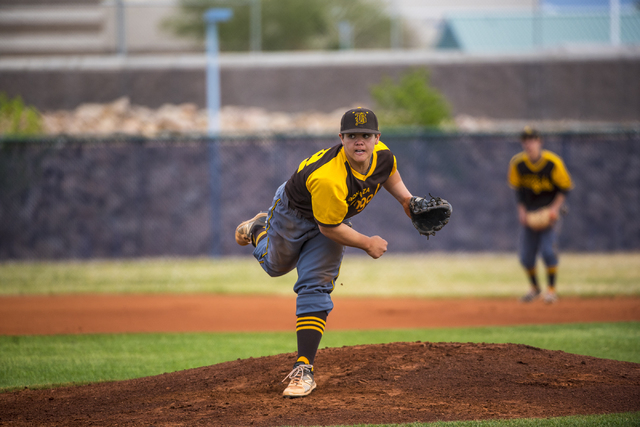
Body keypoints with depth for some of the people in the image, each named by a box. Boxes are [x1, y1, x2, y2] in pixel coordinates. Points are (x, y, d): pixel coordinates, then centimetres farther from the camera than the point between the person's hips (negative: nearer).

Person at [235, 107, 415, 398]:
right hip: (293, 212, -4)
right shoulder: (328, 178, -45)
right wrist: (367, 244, -20)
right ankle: (258, 230, 58)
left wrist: (407, 200, -8)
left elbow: (389, 174, 4)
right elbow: (329, 228, -31)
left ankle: (304, 367, -12)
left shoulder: (383, 156, -25)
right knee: (275, 265, 24)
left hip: (333, 216, 4)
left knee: (315, 285, -10)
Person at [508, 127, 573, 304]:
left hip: (549, 210, -4)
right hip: (529, 213, 4)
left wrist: (555, 208, -18)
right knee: (526, 256, 3)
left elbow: (564, 188, -7)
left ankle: (551, 290, -2)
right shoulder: (517, 163, -7)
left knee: (548, 250, -17)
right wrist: (521, 209, -2)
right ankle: (534, 288, 28)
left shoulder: (553, 162, -17)